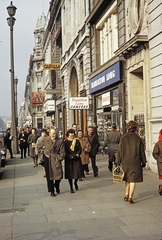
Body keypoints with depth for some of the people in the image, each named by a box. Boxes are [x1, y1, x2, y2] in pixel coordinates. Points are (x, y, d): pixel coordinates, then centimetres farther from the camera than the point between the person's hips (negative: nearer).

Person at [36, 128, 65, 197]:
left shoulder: (60, 141, -4)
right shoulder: (45, 140, -2)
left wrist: (59, 159, -11)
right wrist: (44, 148, 10)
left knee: (59, 175, -4)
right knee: (49, 176, 5)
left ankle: (57, 187, 28)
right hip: (47, 160, 0)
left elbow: (62, 152, -2)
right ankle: (52, 191, 19)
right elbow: (38, 145, 13)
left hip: (56, 160, 0)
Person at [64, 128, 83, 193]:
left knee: (78, 172, 0)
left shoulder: (77, 141, 7)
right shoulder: (65, 142, -1)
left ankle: (75, 182, 32)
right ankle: (71, 188, 14)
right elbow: (65, 151, -3)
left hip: (77, 159, 2)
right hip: (69, 160, -2)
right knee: (70, 173, 0)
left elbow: (80, 149, 5)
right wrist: (70, 156, -17)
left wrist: (78, 154, -14)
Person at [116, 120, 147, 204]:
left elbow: (119, 151, -3)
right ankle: (130, 197, 2)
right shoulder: (138, 139, -7)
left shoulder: (123, 138, -6)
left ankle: (126, 195, 25)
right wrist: (143, 162, 11)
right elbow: (142, 152, 0)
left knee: (127, 179, 19)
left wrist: (118, 162, 4)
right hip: (135, 162, -2)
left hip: (125, 162, 2)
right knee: (133, 180, 4)